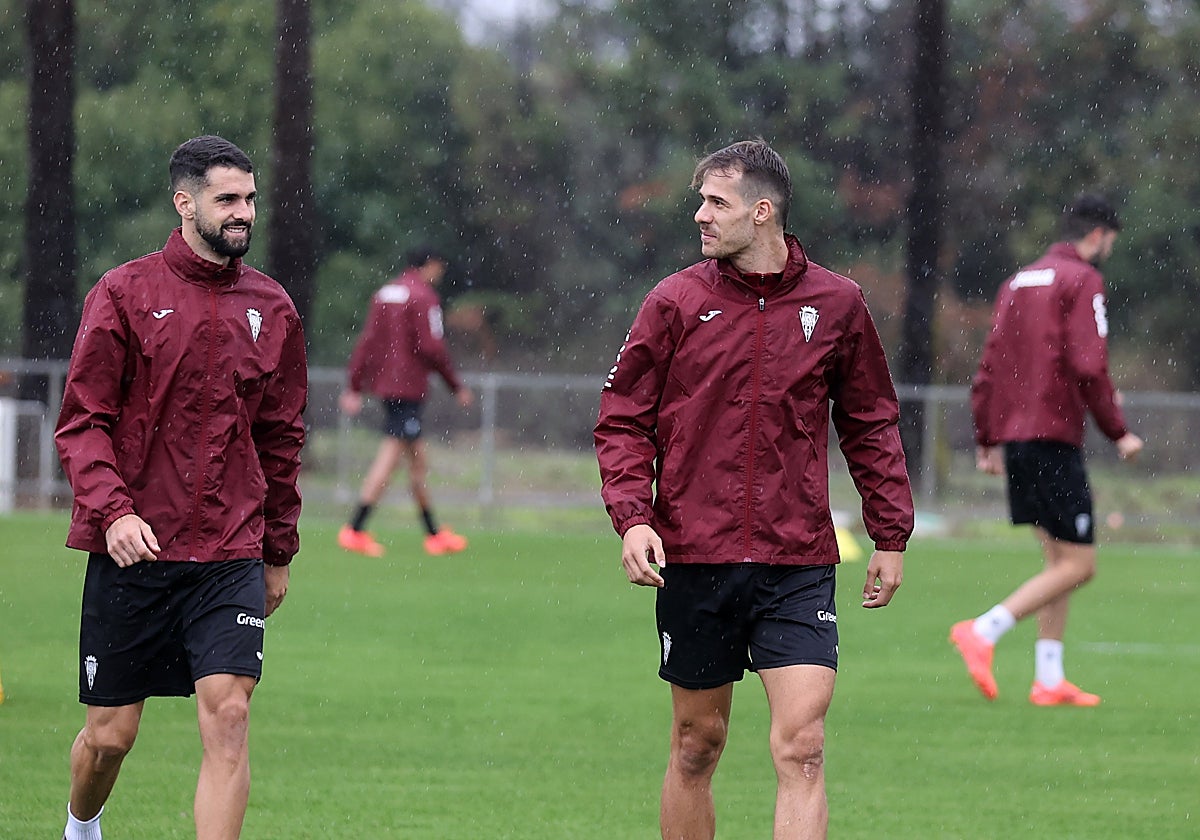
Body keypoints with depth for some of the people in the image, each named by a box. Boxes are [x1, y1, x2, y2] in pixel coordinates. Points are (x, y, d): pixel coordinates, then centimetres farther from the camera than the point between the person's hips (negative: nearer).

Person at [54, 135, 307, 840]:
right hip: (133, 547, -2)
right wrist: (112, 510, -19)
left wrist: (279, 550, 17)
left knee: (229, 713, -14)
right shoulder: (125, 294, -1)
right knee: (110, 735, 5)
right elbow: (82, 421, -3)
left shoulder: (271, 308, 8)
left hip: (230, 556, 2)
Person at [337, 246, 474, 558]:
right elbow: (432, 347, -14)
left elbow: (366, 342, 13)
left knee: (418, 459, 15)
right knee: (390, 457, -9)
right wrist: (457, 387, -5)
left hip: (384, 383, 9)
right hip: (409, 386, -9)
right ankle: (354, 530, -15)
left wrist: (354, 388, 12)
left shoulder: (384, 293, 15)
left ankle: (434, 534, 20)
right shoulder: (423, 296, -9)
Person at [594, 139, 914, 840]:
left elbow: (872, 426, 14)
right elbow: (624, 420, 5)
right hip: (692, 559, 1)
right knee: (697, 745, 8)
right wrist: (632, 517, -10)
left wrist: (891, 535, 10)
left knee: (802, 747, -12)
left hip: (798, 564, -1)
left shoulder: (837, 304, 4)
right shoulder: (675, 302, 2)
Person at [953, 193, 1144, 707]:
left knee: (1057, 559, 14)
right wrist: (1118, 432, -9)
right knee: (1078, 564, -6)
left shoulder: (1018, 283, 17)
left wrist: (988, 441, 20)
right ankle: (983, 633, -18)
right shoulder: (1083, 280, -7)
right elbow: (1088, 366, -17)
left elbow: (989, 368, 16)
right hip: (1054, 438, -9)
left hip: (1014, 436, 9)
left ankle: (1049, 681, 10)